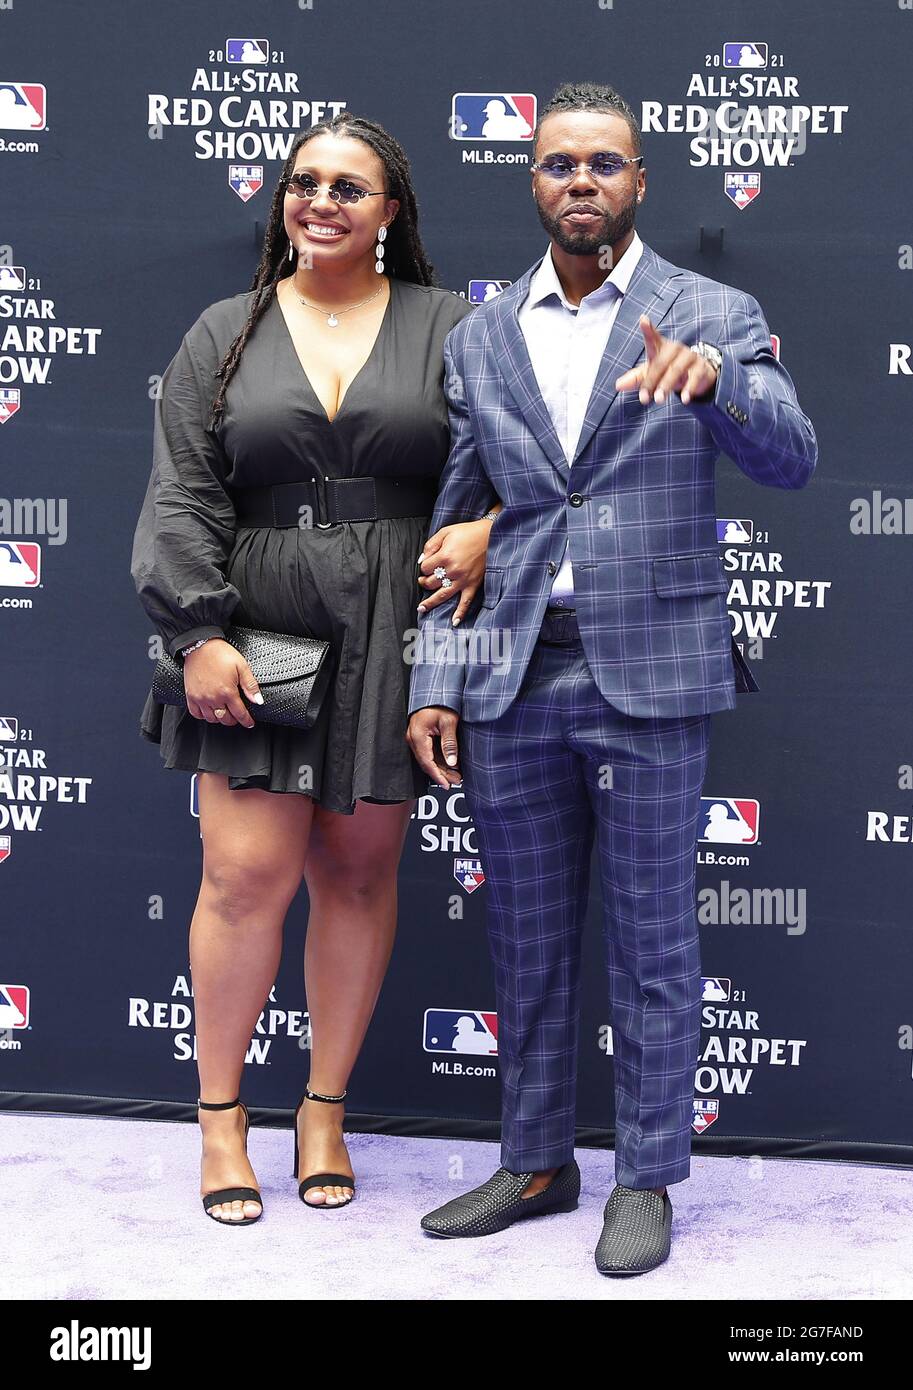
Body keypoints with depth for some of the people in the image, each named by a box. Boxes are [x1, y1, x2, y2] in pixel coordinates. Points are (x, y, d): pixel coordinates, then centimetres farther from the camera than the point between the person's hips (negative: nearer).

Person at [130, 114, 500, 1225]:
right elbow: (181, 497, 3)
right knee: (248, 873, -6)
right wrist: (199, 634, -8)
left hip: (394, 640, 0)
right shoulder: (225, 336, 9)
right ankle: (220, 1113, 12)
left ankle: (325, 1110, 22)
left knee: (359, 872, 7)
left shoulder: (450, 328, 7)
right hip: (259, 637, 0)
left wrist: (486, 526, -13)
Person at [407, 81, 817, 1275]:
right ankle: (536, 1165, 27)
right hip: (514, 681, 4)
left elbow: (790, 461, -14)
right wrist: (435, 683, 5)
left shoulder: (713, 317, 1)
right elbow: (457, 521, 12)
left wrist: (711, 374, -34)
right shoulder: (479, 340, 11)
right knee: (528, 940, 12)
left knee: (652, 942, 4)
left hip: (651, 679, -3)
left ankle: (648, 1180, 17)